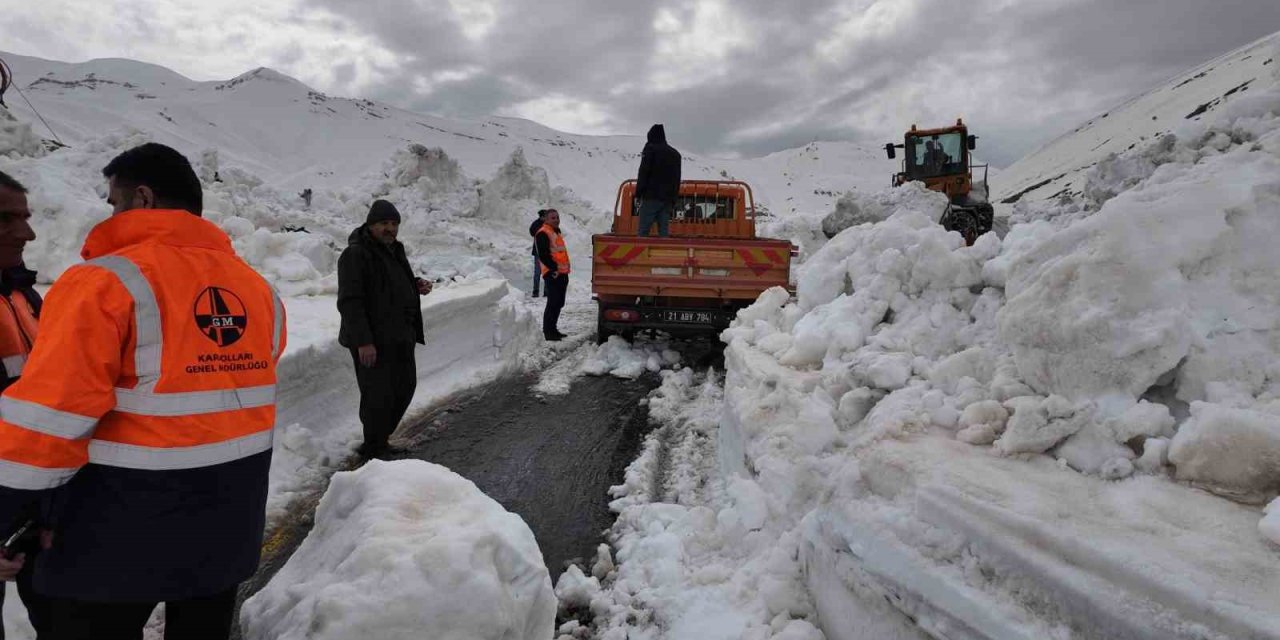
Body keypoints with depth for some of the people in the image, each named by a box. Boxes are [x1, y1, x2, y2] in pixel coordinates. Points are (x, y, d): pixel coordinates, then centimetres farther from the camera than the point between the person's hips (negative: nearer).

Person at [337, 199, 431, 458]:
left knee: (405, 387, 16)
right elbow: (349, 301, -20)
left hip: (400, 337, 10)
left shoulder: (394, 250, 15)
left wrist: (417, 285, 6)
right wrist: (363, 341, -26)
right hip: (372, 340, -9)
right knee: (379, 394, -5)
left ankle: (380, 440, 30)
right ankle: (373, 448, 12)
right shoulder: (356, 254, -13)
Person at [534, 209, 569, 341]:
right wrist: (554, 268, -21)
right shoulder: (543, 233, -11)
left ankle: (553, 329, 23)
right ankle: (548, 331, -5)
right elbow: (543, 255, -19)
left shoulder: (556, 232, 20)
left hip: (562, 273, 10)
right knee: (553, 302, -10)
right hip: (552, 274, -10)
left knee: (559, 303, 13)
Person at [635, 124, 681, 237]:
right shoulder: (675, 153, 19)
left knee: (644, 229, -6)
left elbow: (643, 172, -8)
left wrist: (639, 193, -6)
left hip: (651, 197, -6)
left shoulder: (651, 149, -1)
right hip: (668, 198, 6)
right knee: (664, 230, 5)